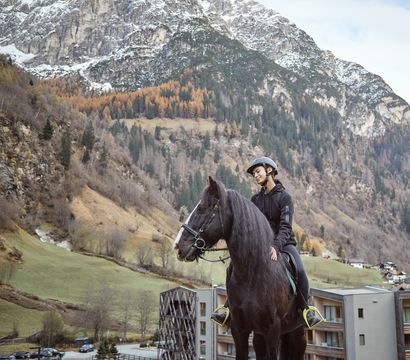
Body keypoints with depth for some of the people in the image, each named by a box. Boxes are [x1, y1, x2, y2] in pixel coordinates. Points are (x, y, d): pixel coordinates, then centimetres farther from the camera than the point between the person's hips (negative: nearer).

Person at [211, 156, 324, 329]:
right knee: (233, 268, -14)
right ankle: (229, 305, -5)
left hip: (283, 243, -4)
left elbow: (285, 226, -17)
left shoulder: (284, 197, -5)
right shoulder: (255, 199, 11)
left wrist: (276, 246, -33)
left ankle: (306, 308, -13)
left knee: (299, 271, -31)